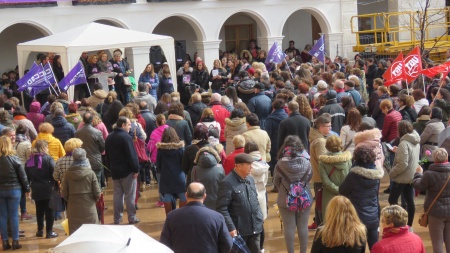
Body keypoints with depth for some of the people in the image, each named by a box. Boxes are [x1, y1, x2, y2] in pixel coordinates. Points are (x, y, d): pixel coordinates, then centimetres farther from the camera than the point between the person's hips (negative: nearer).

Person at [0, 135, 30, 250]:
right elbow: (22, 175, -5)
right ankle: (15, 241, 6)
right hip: (14, 189, -2)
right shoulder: (14, 159, -10)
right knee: (14, 216, 4)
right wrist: (27, 189, 6)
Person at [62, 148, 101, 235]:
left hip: (73, 210, 1)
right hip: (88, 209, -1)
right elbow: (97, 193, -6)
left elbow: (64, 194, 0)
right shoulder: (90, 173, -9)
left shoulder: (68, 174, -5)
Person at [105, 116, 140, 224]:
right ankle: (132, 218, 5)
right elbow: (132, 155, -19)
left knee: (117, 194, 12)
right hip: (127, 171, -7)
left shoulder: (109, 137, 9)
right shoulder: (125, 137, -17)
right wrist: (136, 169, -13)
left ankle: (117, 218, 14)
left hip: (114, 171, 7)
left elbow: (107, 155, 15)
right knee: (130, 195, 1)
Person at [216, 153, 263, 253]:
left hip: (254, 229, 7)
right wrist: (231, 228, -20)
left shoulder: (250, 180, 11)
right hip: (238, 231, -7)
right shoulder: (227, 183, -14)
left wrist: (259, 220, 11)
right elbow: (221, 208, -16)